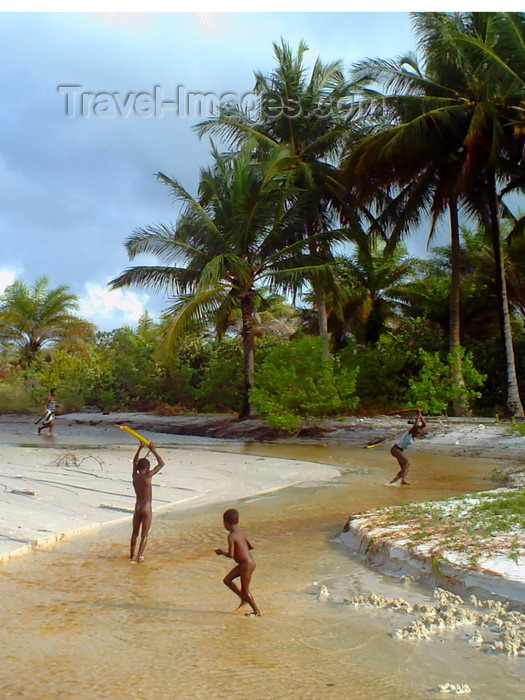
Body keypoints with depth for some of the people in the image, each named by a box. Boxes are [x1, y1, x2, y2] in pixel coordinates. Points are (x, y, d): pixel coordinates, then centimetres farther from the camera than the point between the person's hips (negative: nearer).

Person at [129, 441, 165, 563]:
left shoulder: (135, 476, 1)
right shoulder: (148, 476, -14)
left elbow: (135, 462, 20)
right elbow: (161, 463, -9)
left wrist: (140, 448, 18)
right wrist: (153, 451, -4)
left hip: (137, 507, 5)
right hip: (147, 507, -5)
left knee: (134, 533, 17)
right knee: (144, 534, 2)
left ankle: (132, 555, 25)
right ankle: (139, 556, -5)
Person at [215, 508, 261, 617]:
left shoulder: (231, 536, -19)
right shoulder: (240, 532, 8)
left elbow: (231, 555, -22)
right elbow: (251, 546, 15)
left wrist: (221, 552, -3)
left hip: (247, 565, -9)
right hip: (243, 564, 9)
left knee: (245, 590, 4)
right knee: (227, 580, 13)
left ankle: (256, 611, 16)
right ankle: (244, 599, 20)